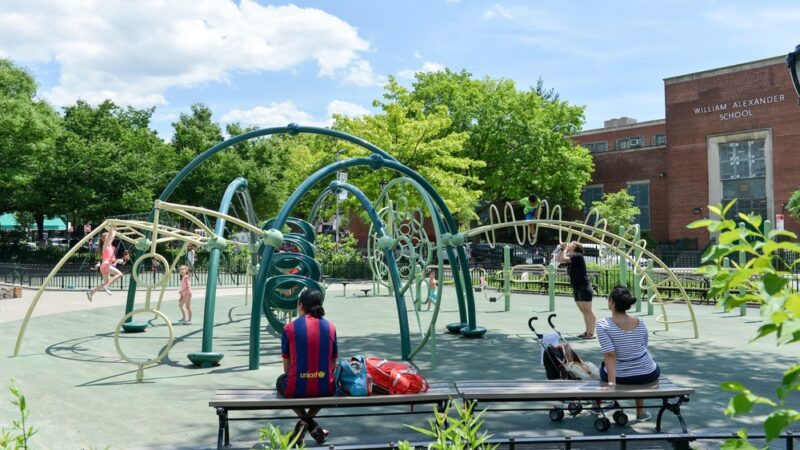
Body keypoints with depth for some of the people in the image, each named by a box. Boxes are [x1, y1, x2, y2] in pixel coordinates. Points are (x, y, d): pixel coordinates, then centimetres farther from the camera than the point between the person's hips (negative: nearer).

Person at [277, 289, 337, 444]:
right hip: (325, 389, 2)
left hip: (297, 388, -2)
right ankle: (309, 421, 20)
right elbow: (333, 364, 10)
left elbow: (286, 367, 5)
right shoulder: (330, 327, 2)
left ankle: (305, 421, 14)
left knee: (281, 381, 33)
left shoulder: (289, 328, -4)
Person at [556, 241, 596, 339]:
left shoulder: (577, 256, -13)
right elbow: (558, 259, 19)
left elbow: (563, 259, -24)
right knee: (583, 311, 13)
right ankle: (587, 331, 20)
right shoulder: (571, 258, 13)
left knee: (588, 310, -6)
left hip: (584, 287, -10)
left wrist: (565, 249, -9)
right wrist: (562, 249, 11)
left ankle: (591, 333, -4)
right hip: (576, 288, 10)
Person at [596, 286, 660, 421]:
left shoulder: (602, 325, -15)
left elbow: (610, 355, -22)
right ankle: (640, 412, 43)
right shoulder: (640, 323, -2)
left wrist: (611, 383, -22)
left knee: (604, 364, 32)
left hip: (620, 377, -2)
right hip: (648, 375, 3)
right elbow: (644, 348, 10)